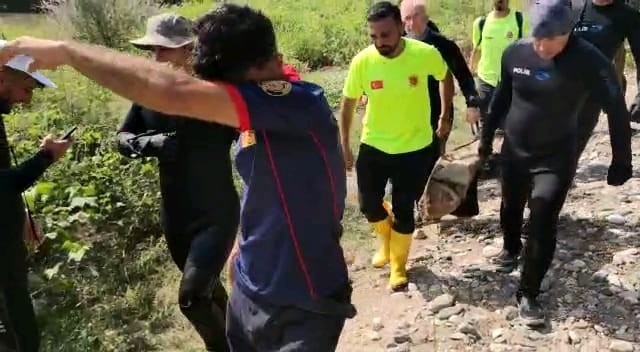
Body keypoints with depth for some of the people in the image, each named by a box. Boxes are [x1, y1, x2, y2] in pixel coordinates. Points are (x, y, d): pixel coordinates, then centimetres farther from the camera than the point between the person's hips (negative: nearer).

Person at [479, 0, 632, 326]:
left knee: (543, 224, -9)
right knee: (510, 207, 22)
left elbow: (616, 110, -12)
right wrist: (487, 136, 14)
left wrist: (621, 160, -9)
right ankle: (511, 248, 53)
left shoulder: (589, 61, -20)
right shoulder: (515, 53, -10)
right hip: (514, 150, 4)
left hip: (556, 157, -3)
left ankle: (528, 294, 7)